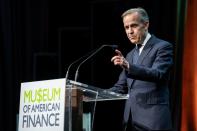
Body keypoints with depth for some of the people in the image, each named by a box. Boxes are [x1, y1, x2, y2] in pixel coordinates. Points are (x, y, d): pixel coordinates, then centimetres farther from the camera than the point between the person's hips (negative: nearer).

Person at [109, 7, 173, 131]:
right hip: (131, 119, 7)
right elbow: (121, 87, 20)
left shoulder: (163, 47, -3)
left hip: (152, 120, -7)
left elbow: (158, 74, -20)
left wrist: (128, 66, -33)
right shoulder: (131, 55, 20)